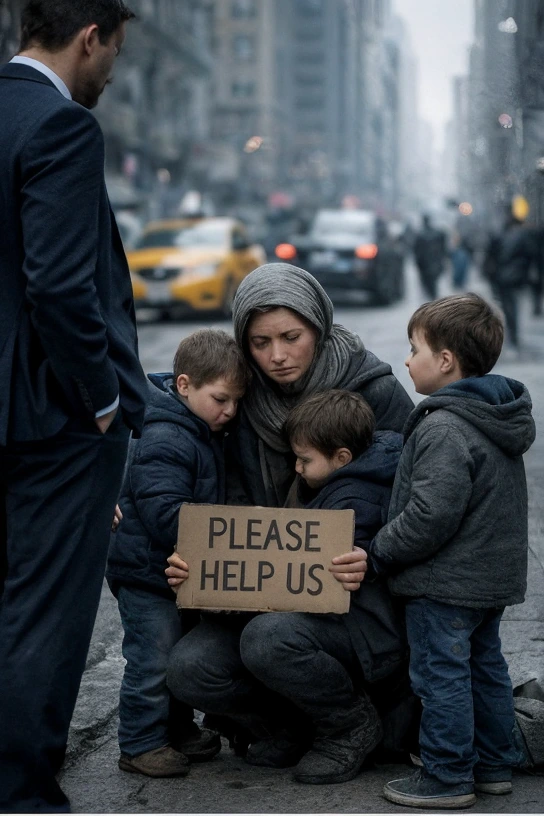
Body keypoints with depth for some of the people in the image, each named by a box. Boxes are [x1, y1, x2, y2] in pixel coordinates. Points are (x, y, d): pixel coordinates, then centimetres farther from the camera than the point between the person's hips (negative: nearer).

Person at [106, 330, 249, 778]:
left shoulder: (203, 433, 9)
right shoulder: (162, 440, -24)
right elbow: (165, 515, -31)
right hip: (146, 571, -10)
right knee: (154, 658, -4)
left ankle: (178, 730, 32)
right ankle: (141, 744, 7)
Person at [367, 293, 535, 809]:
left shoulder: (445, 428, -22)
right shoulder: (497, 420, 9)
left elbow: (431, 514, -27)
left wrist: (379, 554, -15)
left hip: (445, 582, -10)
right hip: (494, 576, 10)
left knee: (440, 674, 0)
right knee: (484, 666, 18)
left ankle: (446, 777, 7)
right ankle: (493, 766, 27)